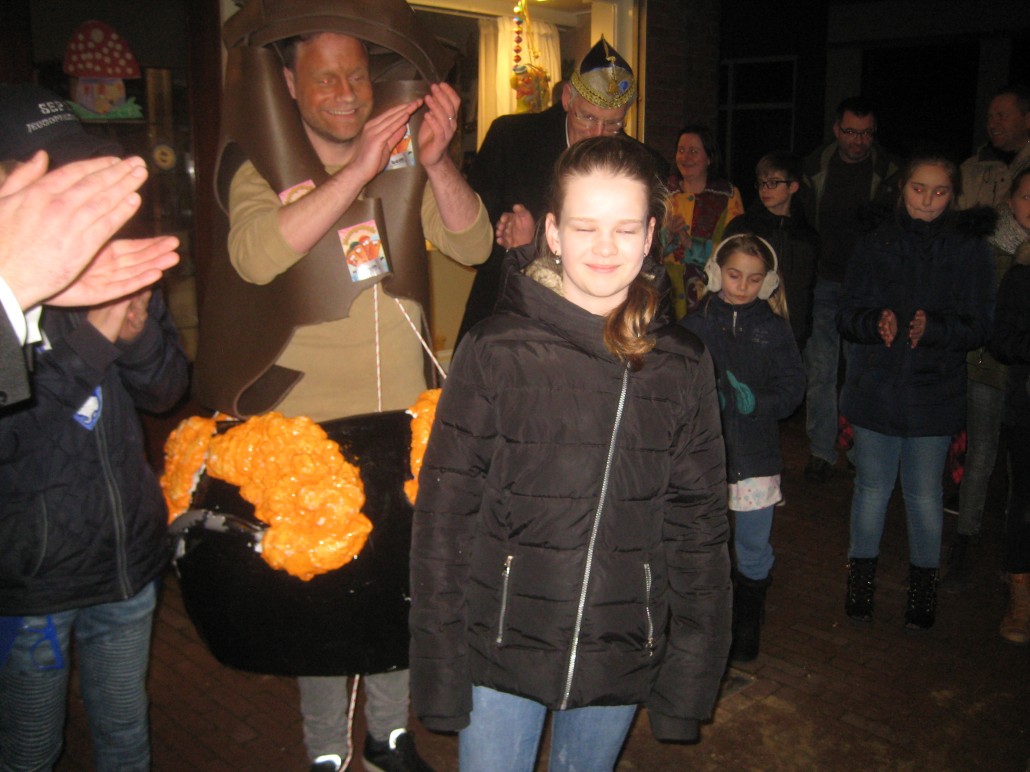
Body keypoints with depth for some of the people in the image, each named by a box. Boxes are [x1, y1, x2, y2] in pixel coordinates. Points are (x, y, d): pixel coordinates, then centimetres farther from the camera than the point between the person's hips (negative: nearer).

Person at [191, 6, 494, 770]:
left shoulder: (405, 168, 3)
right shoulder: (264, 174, -6)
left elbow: (472, 245, -10)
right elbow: (256, 256, -28)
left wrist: (436, 162, -27)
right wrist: (358, 169, -33)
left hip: (403, 413, 4)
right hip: (311, 420, -3)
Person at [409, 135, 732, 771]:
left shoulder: (683, 365, -2)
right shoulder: (496, 352, -10)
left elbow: (700, 526, 3)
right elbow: (445, 513, -7)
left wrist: (690, 674, 3)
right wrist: (440, 668, -7)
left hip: (620, 661, 2)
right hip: (500, 649, -2)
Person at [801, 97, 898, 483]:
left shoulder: (888, 171, -1)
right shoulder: (815, 166, 4)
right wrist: (804, 275, 6)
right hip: (824, 282, 1)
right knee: (820, 368, 0)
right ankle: (821, 451, 10)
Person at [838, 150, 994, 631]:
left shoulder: (969, 248, -1)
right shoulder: (876, 244, 3)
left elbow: (978, 326, -3)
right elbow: (846, 315, 1)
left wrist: (932, 328, -22)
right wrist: (877, 322, -20)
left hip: (933, 394, -1)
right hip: (874, 387, 1)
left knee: (925, 495, 7)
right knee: (871, 487, 10)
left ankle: (923, 588, 25)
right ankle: (861, 581, 26)